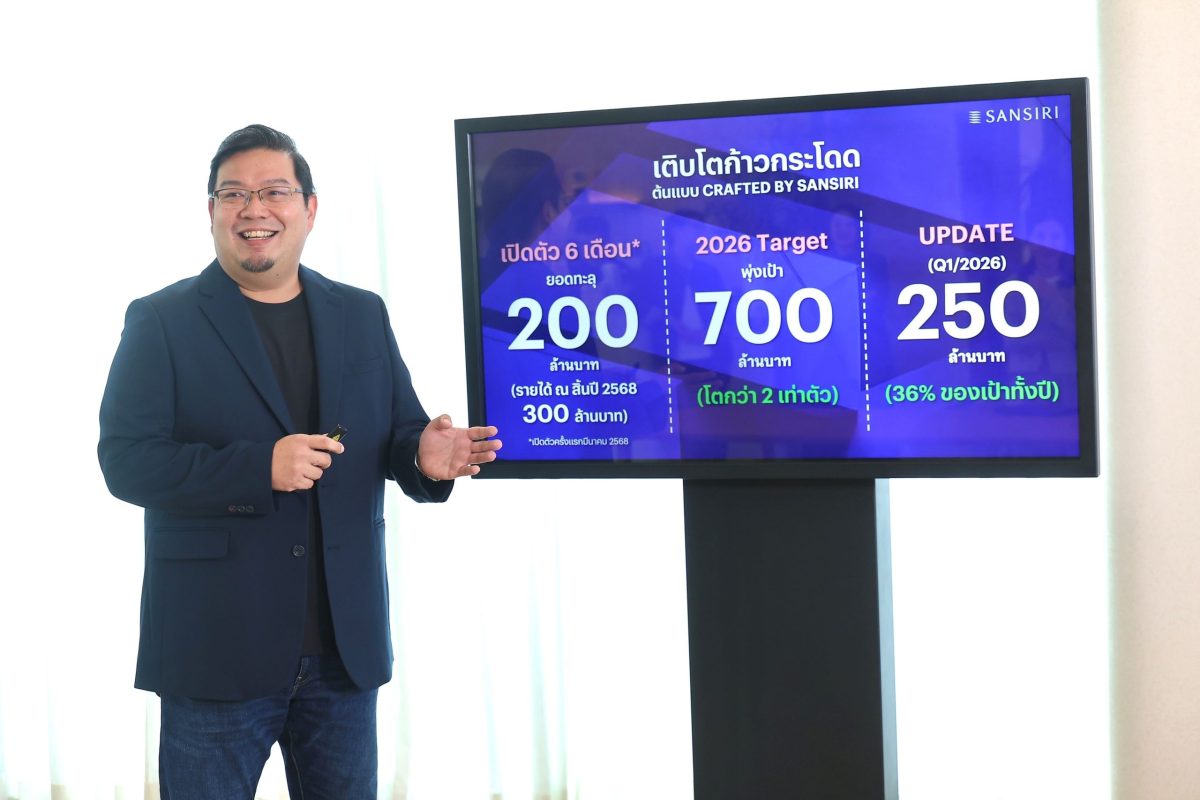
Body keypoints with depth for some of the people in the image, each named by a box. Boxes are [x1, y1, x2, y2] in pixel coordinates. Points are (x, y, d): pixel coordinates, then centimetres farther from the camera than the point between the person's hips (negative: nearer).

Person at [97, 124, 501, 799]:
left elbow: (400, 435, 12)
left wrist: (427, 457, -13)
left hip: (346, 645, 4)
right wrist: (259, 467, -22)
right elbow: (125, 460, -9)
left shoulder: (363, 316, 11)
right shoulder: (162, 321, -1)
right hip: (217, 653, -3)